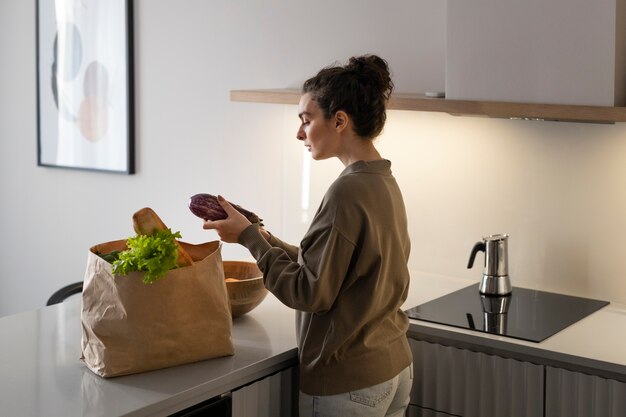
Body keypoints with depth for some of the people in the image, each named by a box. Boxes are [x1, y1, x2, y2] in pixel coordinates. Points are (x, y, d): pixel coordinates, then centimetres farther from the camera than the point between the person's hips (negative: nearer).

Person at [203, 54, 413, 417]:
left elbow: (310, 292, -19)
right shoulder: (385, 182, 6)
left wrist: (249, 237, -11)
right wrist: (265, 238, 7)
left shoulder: (348, 191, -21)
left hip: (348, 385, -8)